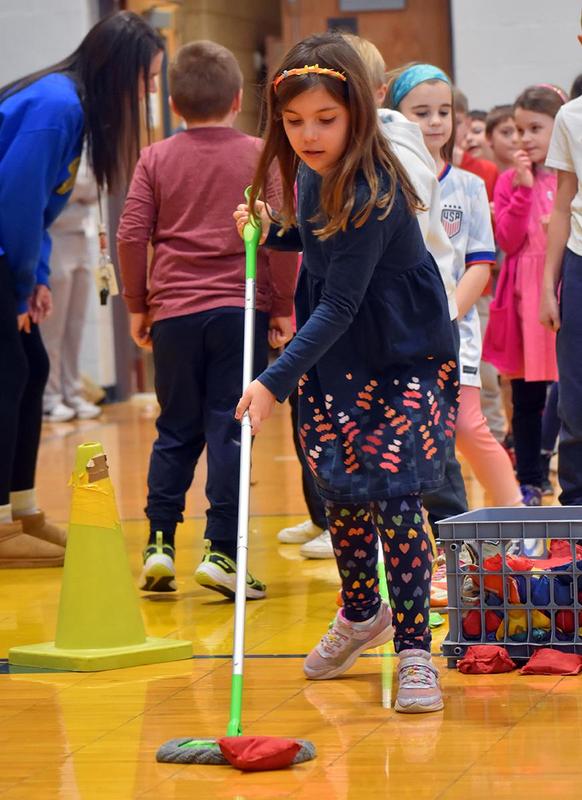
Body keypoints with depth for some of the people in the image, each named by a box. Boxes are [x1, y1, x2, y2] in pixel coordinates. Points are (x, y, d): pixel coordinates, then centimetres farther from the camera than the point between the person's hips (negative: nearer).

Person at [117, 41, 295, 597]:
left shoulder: (156, 159, 4)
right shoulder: (260, 157, 0)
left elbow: (131, 235, 1)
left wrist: (136, 305, 11)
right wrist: (284, 307, 3)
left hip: (173, 311, 2)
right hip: (240, 309, -2)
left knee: (176, 431, 13)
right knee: (229, 431, -1)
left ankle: (160, 543, 8)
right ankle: (220, 552, -7)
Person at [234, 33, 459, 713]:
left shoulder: (370, 191, -28)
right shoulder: (312, 172, -4)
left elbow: (340, 306, -30)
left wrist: (275, 382, -34)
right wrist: (272, 229, 2)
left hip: (407, 358, -7)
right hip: (336, 359, 8)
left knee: (392, 494, -15)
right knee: (339, 491, 12)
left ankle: (414, 651, -7)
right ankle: (362, 613, 35)